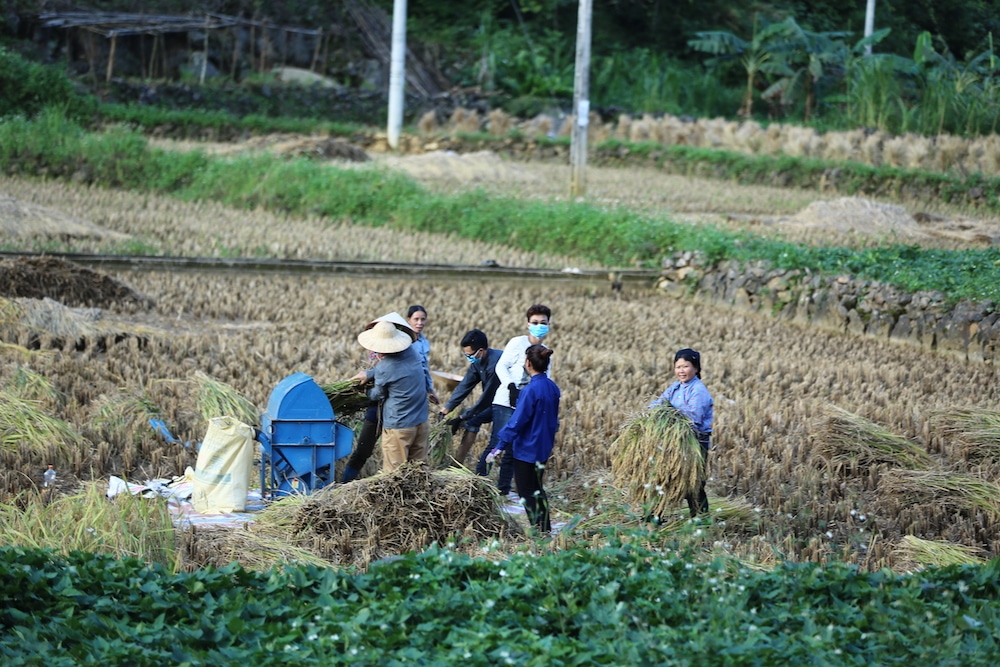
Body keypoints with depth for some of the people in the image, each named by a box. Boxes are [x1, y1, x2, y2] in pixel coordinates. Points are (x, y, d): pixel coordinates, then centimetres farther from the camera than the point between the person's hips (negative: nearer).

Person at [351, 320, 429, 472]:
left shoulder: (384, 368, -19)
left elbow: (378, 395, -1)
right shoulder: (412, 353, 0)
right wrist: (369, 374, 13)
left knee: (394, 473, 3)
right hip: (421, 422, 7)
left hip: (398, 426, -7)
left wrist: (366, 391, 20)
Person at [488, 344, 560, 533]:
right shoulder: (553, 388, 1)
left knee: (527, 493, 4)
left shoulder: (530, 390, -24)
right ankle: (546, 529, 25)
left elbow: (517, 421, -22)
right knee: (537, 489, 21)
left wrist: (500, 446, -18)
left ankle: (539, 530, 5)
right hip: (544, 449, 8)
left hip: (527, 449, -8)